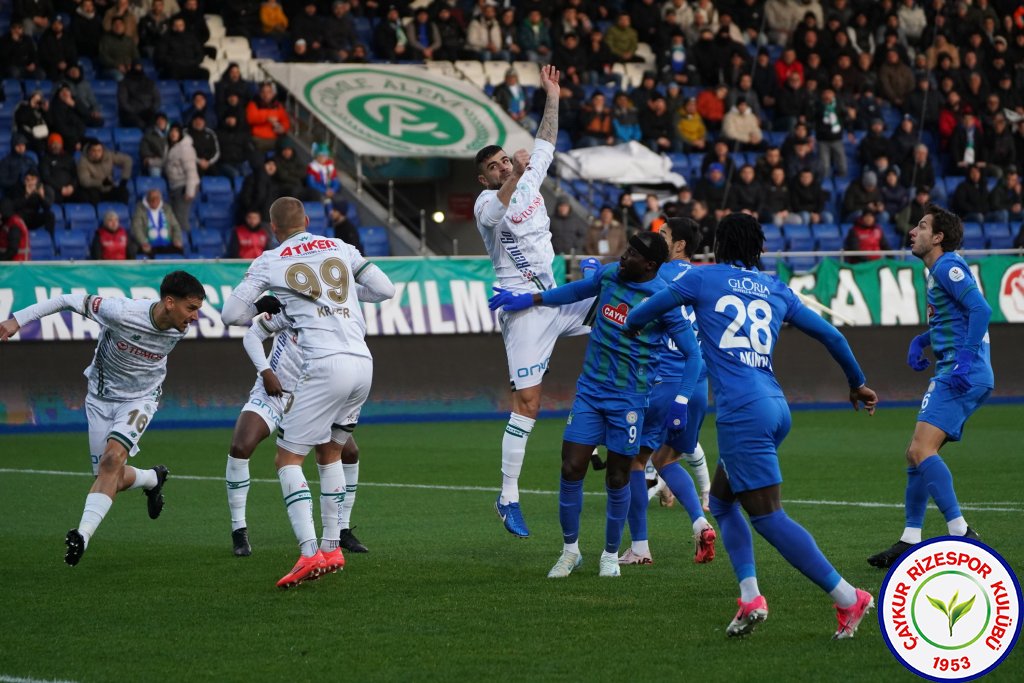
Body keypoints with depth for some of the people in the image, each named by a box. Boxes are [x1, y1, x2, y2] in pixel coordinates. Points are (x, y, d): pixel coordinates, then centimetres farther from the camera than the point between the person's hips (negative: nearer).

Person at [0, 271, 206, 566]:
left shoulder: (179, 329, -16)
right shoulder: (121, 312, -30)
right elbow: (70, 300, -20)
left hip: (140, 399, 1)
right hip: (102, 397, -1)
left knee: (112, 459, -24)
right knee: (113, 480, 2)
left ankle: (83, 534, -28)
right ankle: (153, 479, 36)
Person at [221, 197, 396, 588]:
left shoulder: (269, 263, 5)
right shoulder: (339, 248, 16)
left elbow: (231, 314, 6)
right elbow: (385, 290, 20)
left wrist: (264, 314, 25)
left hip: (325, 366, -5)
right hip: (362, 363, 6)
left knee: (288, 461, 0)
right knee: (329, 453, 24)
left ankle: (310, 553, -18)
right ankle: (332, 548, 23)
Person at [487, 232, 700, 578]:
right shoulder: (609, 274, 0)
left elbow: (692, 353, -7)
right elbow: (579, 290, 23)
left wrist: (680, 401, -14)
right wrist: (529, 299, 25)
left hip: (628, 400, -4)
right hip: (590, 390, 4)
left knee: (617, 479, 3)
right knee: (571, 469, -3)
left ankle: (611, 555, 23)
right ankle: (570, 550, 14)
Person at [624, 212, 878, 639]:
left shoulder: (703, 279, 7)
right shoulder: (776, 291, 18)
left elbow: (642, 314, 14)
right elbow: (830, 335, 22)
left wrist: (632, 325, 39)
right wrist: (857, 384, 37)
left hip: (742, 411, -6)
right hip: (776, 408, 6)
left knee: (768, 517, -6)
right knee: (721, 501, 20)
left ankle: (848, 598, -12)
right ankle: (750, 596, 5)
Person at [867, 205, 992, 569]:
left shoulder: (948, 267, -10)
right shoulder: (940, 270, 20)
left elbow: (980, 309, -22)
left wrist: (967, 357, -27)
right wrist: (920, 341, 16)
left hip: (962, 375, -11)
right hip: (952, 375, 11)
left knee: (921, 450, -21)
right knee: (916, 453, 14)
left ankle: (961, 534, -25)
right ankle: (910, 542, 18)